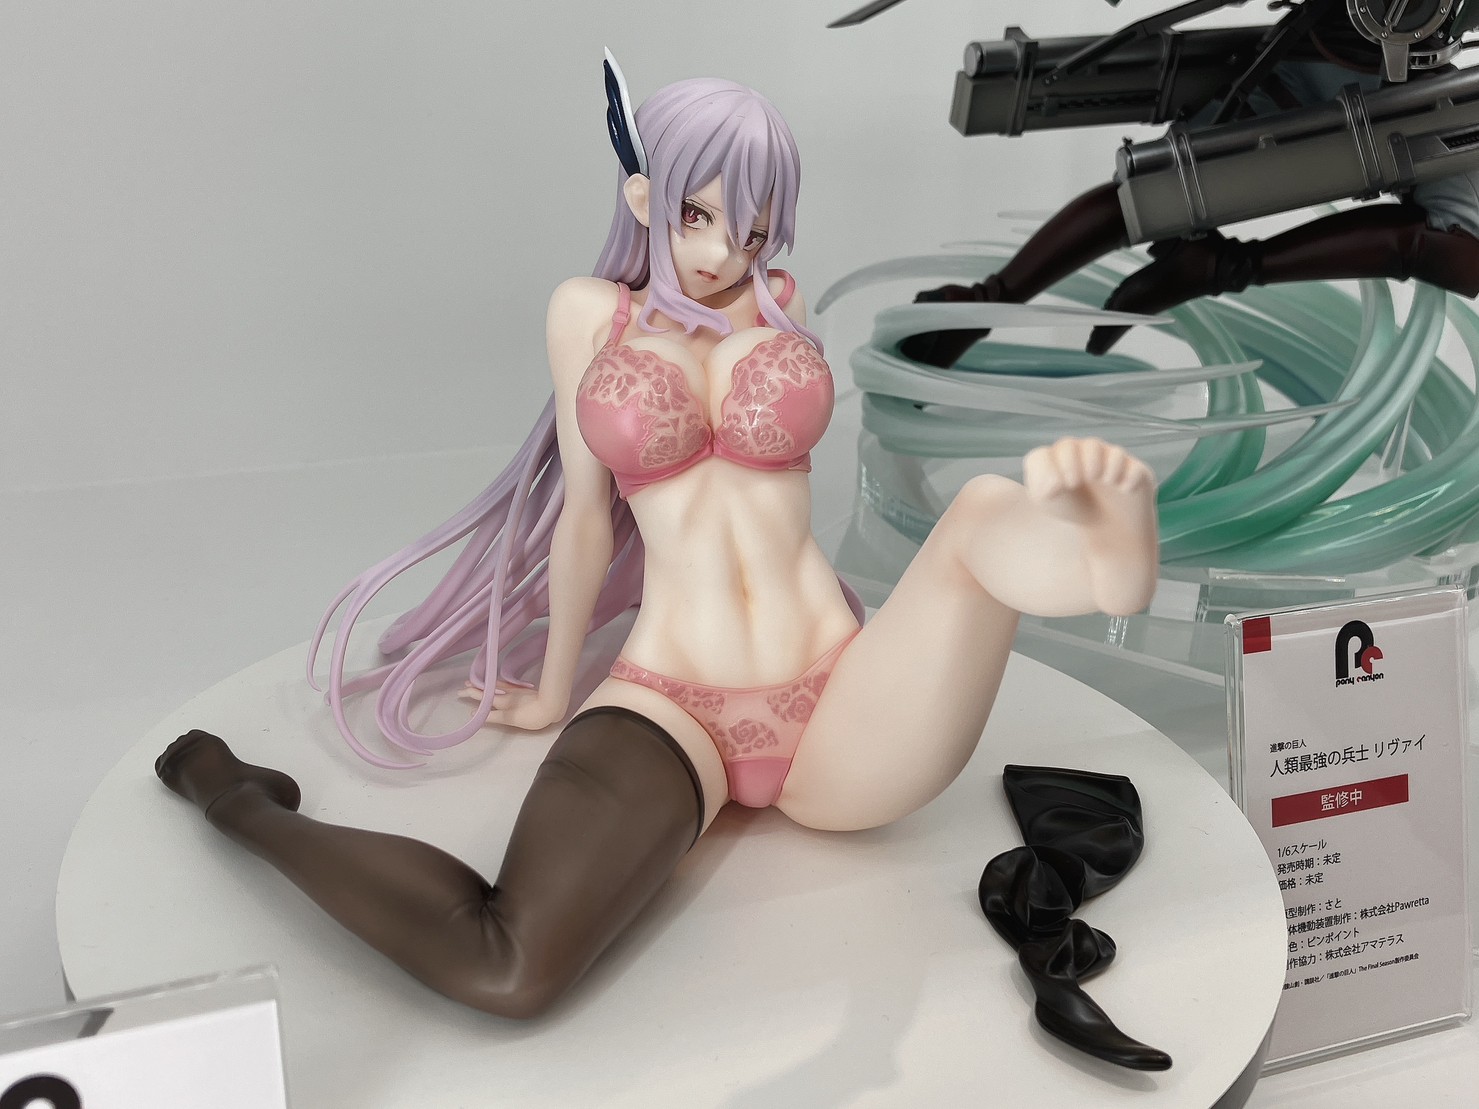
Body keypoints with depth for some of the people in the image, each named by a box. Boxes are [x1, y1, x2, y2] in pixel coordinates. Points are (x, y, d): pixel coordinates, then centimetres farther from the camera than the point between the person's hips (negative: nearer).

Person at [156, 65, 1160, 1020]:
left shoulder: (783, 305, 13)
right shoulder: (589, 314, 11)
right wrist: (553, 695, 21)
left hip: (841, 717, 2)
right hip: (669, 710, -1)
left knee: (986, 511, -31)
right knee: (506, 973, -30)